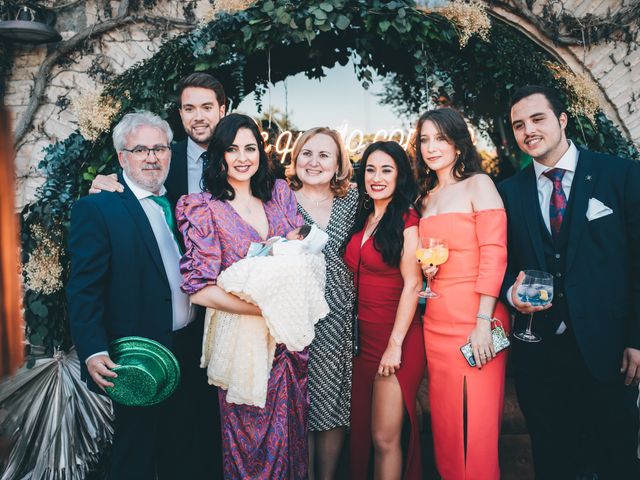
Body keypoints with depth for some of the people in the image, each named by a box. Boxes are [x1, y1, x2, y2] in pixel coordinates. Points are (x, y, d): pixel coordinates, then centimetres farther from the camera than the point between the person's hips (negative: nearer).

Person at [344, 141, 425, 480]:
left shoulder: (406, 220, -9)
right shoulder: (361, 220, 11)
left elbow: (412, 284, -14)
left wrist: (395, 344, -17)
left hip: (396, 338, -6)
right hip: (362, 336, 7)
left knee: (384, 438, 1)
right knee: (360, 431, 16)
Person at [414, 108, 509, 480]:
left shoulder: (478, 184, -2)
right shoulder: (427, 197, 16)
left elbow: (494, 254, -10)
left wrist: (483, 323, -17)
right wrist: (424, 269, 1)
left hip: (474, 319, -5)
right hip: (436, 320, 6)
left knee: (476, 421, 0)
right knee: (445, 422, 9)